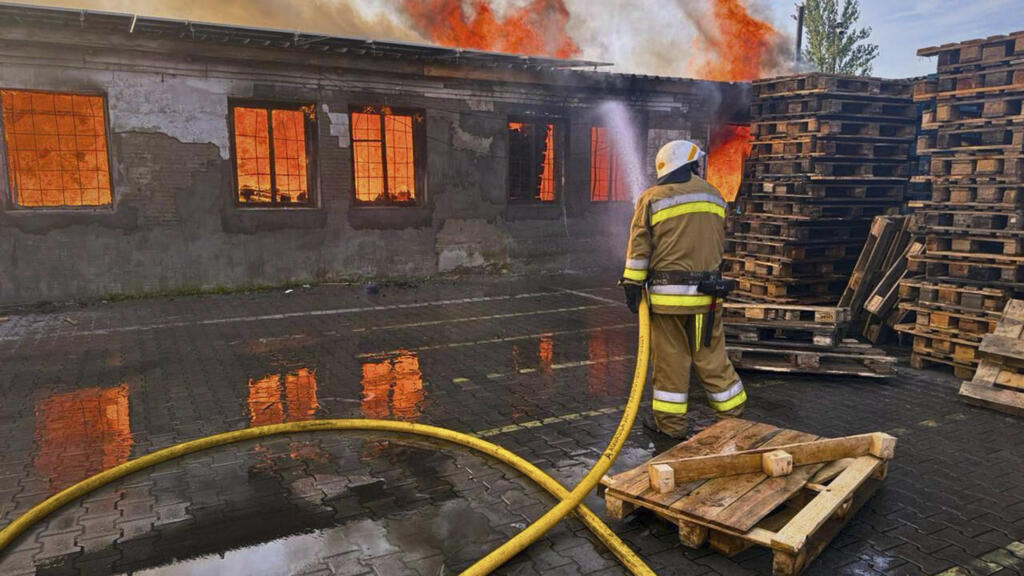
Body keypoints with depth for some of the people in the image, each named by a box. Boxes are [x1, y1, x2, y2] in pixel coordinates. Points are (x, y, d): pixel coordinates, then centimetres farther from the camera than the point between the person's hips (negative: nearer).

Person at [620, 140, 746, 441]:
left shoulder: (652, 198, -2)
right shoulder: (713, 195, 12)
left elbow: (639, 247, -5)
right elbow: (720, 244, 18)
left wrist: (633, 284, -1)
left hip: (667, 293, -4)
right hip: (706, 292, 4)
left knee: (670, 358, 4)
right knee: (710, 356, 13)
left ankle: (671, 421, 13)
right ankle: (732, 413, 22)